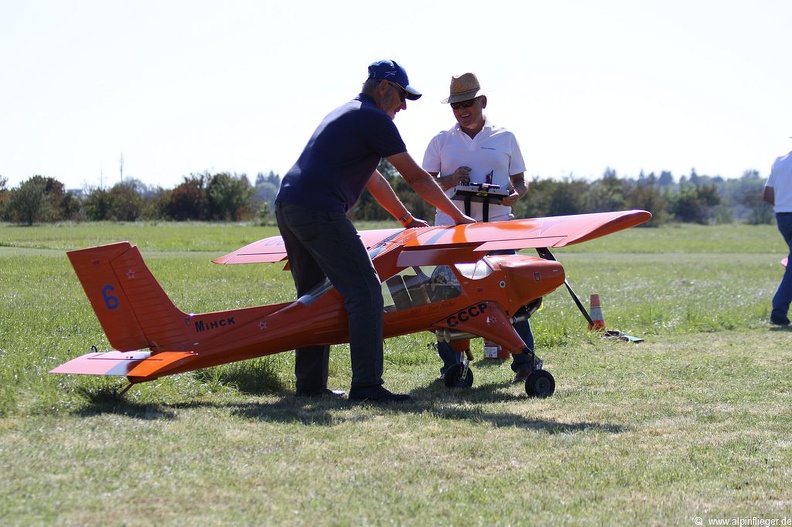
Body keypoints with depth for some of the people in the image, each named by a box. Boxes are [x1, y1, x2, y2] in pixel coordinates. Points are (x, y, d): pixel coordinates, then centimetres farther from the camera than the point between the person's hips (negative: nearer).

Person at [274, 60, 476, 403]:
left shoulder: (345, 114, 28)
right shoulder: (374, 119, -2)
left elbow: (372, 179, 34)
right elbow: (415, 177, 1)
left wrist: (407, 219, 38)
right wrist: (458, 217, 10)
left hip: (286, 206, 10)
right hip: (319, 211, -10)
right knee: (364, 292, -10)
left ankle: (309, 384, 18)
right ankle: (366, 385, -16)